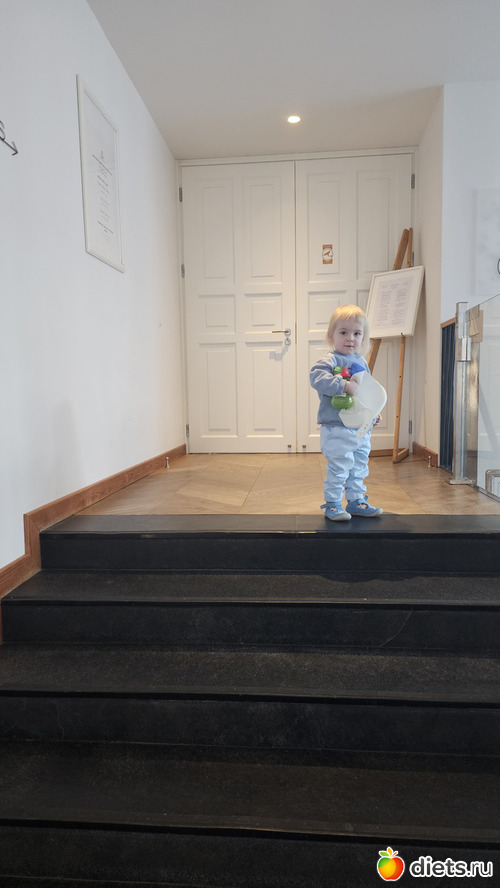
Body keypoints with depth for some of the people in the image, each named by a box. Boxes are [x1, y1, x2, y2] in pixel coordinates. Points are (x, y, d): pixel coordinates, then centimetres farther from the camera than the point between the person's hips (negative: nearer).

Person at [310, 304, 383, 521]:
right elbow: (317, 377, -29)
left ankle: (356, 501, 31)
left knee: (359, 468, 17)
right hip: (337, 428, -8)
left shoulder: (362, 362, 15)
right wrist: (344, 385, -34)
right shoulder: (330, 360, -11)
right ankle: (332, 505, 10)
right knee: (339, 468, -4)